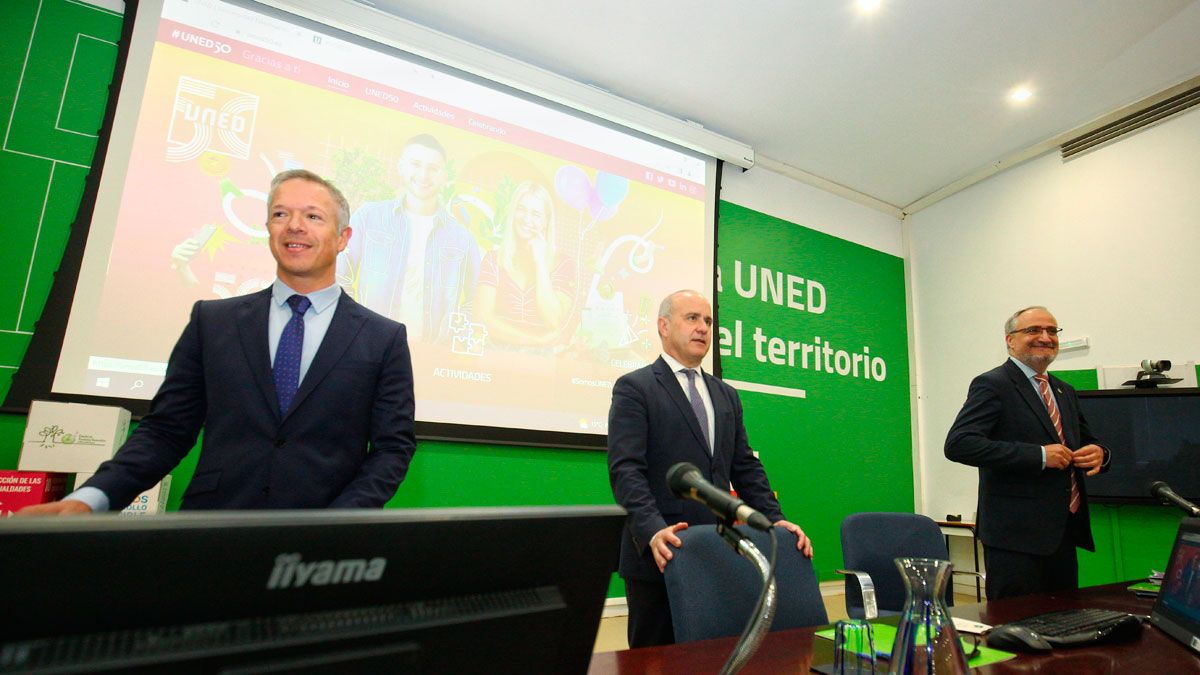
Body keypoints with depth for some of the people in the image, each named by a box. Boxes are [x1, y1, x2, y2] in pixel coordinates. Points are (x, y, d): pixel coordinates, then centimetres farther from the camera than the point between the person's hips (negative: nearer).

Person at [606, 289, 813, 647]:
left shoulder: (727, 396, 16)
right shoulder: (634, 387, -4)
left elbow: (745, 467, 15)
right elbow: (625, 469, -13)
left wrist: (775, 520, 2)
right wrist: (653, 530, -26)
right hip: (662, 555, -5)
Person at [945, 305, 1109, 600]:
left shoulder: (1064, 391, 16)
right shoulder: (992, 385, -10)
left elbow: (1086, 442, 27)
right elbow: (958, 444, -22)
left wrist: (1098, 454, 2)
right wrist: (1039, 456, -22)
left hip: (1065, 534, 8)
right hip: (1017, 535, -8)